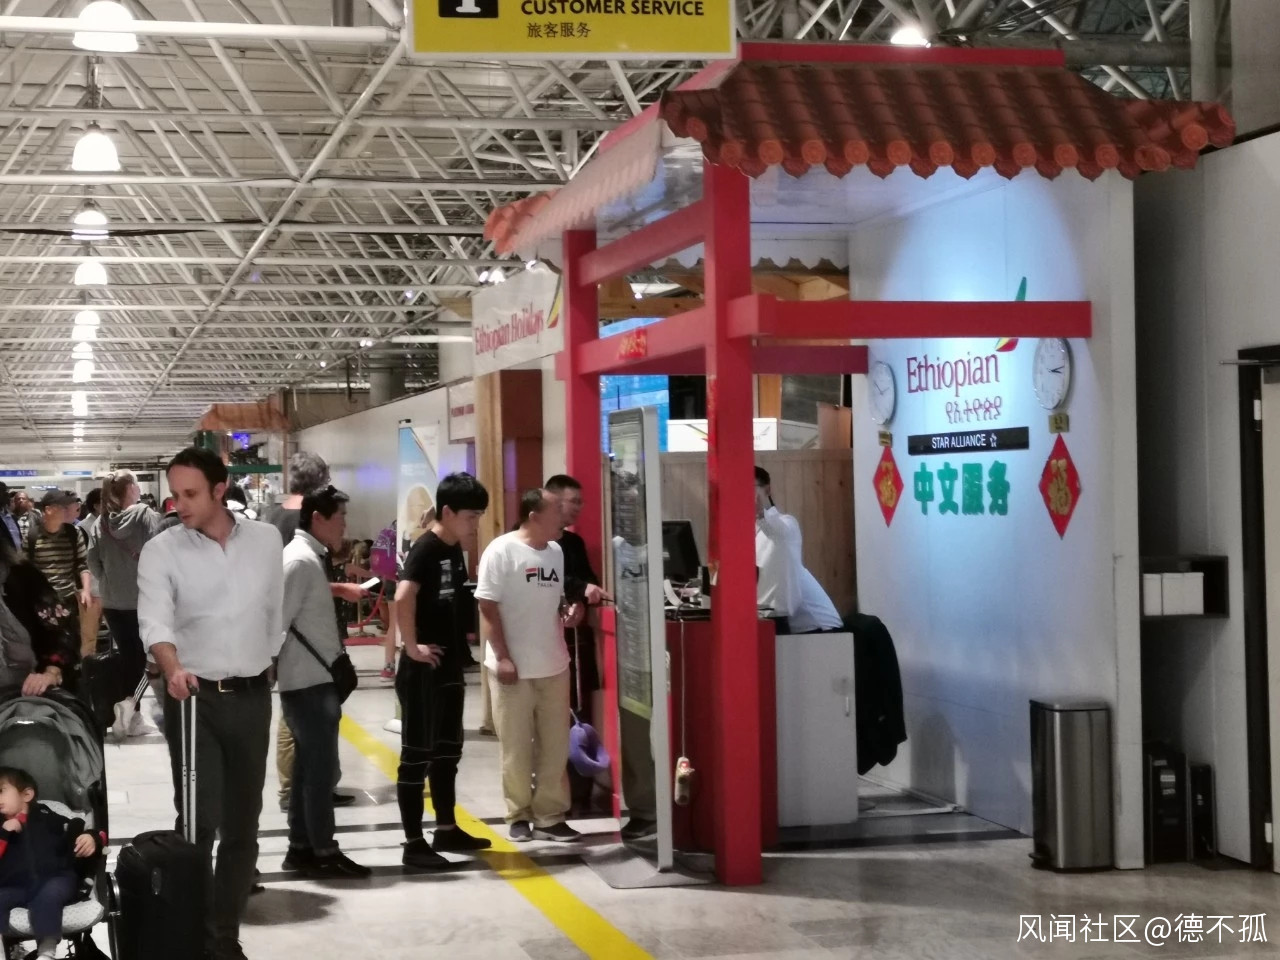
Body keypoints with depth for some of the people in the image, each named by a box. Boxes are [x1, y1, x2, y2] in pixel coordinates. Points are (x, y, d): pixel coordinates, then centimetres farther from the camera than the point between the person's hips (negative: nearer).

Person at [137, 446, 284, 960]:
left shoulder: (266, 540, 1)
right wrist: (172, 669, -41)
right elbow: (155, 620, -23)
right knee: (199, 821, -9)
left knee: (242, 825, 8)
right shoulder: (161, 551, -9)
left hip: (251, 696, 3)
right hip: (194, 697, -3)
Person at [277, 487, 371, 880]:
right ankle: (323, 853, 1)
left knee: (308, 765, 13)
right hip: (309, 681, -10)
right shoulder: (301, 560, -17)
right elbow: (280, 622, -21)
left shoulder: (309, 557, 14)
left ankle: (301, 847, 20)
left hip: (313, 679, 10)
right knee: (321, 766, -4)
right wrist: (274, 669, -19)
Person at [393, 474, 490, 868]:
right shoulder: (426, 549, -17)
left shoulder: (455, 549, 10)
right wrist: (412, 647, -23)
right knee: (417, 753, -1)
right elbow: (403, 598, -32)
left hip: (449, 668, 9)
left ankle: (447, 829, 29)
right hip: (423, 671, -9)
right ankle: (414, 843, 4)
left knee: (447, 750, 17)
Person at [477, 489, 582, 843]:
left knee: (555, 746, 8)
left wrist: (569, 613, -2)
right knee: (516, 748, 4)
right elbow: (488, 606, -11)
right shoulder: (502, 550, -10)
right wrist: (502, 657, -15)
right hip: (513, 667, -6)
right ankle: (520, 816, 17)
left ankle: (549, 816, 16)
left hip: (553, 666, 6)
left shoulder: (555, 552, 9)